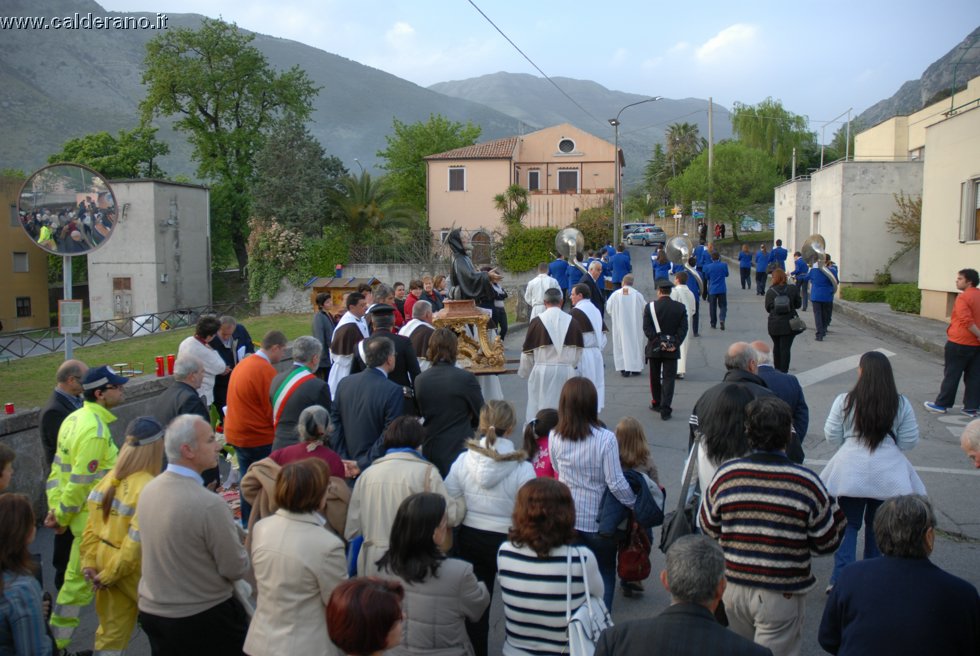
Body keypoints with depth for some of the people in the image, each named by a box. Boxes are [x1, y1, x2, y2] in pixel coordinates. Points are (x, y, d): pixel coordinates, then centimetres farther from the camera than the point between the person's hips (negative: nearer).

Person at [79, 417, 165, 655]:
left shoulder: (110, 479, -1)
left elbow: (92, 525, 3)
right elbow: (138, 539, -24)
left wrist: (89, 562, 6)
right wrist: (110, 573, -13)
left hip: (105, 560, 7)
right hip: (134, 569, -7)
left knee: (112, 631, 19)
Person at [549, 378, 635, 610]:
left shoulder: (555, 437, -11)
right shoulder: (605, 438, -22)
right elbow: (616, 483, -18)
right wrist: (635, 504, -2)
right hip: (599, 519, -3)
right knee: (605, 574, 17)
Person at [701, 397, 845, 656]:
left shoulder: (724, 475, -8)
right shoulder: (806, 482, -16)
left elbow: (709, 530, 4)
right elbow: (826, 544, -5)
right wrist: (836, 513, 12)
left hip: (731, 588, 3)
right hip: (782, 596, -3)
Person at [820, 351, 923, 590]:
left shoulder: (844, 402, -9)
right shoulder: (901, 404, -6)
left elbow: (832, 437, -3)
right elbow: (909, 442, 0)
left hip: (851, 473, -1)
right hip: (887, 474, 2)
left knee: (848, 525, 8)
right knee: (877, 526, 17)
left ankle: (840, 580, 3)